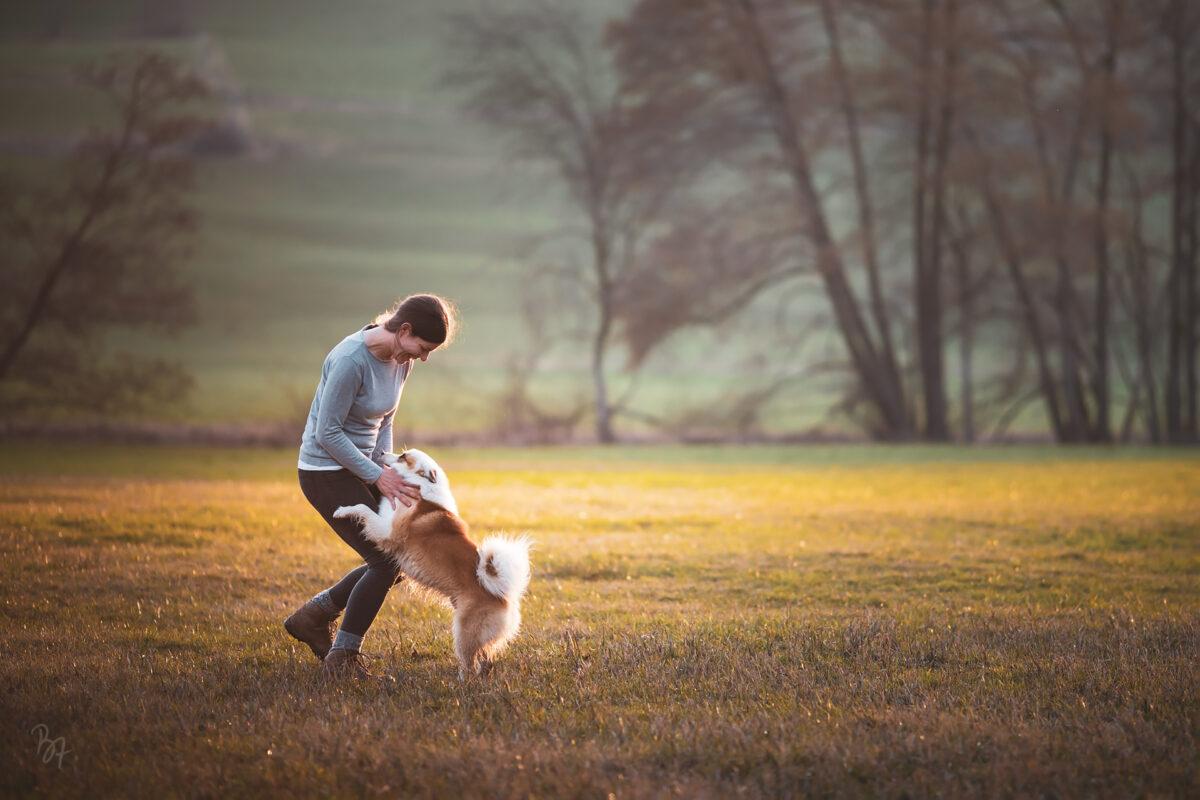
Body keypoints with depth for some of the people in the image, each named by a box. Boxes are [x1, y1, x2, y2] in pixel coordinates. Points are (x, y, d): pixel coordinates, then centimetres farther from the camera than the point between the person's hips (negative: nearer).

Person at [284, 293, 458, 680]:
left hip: (360, 467, 9)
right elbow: (327, 433, -22)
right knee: (385, 560, -11)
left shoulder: (400, 360, 0)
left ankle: (315, 614, 20)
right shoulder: (351, 360, -26)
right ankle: (343, 657, 3)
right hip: (326, 471, -9)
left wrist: (384, 465, -3)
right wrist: (376, 475, -18)